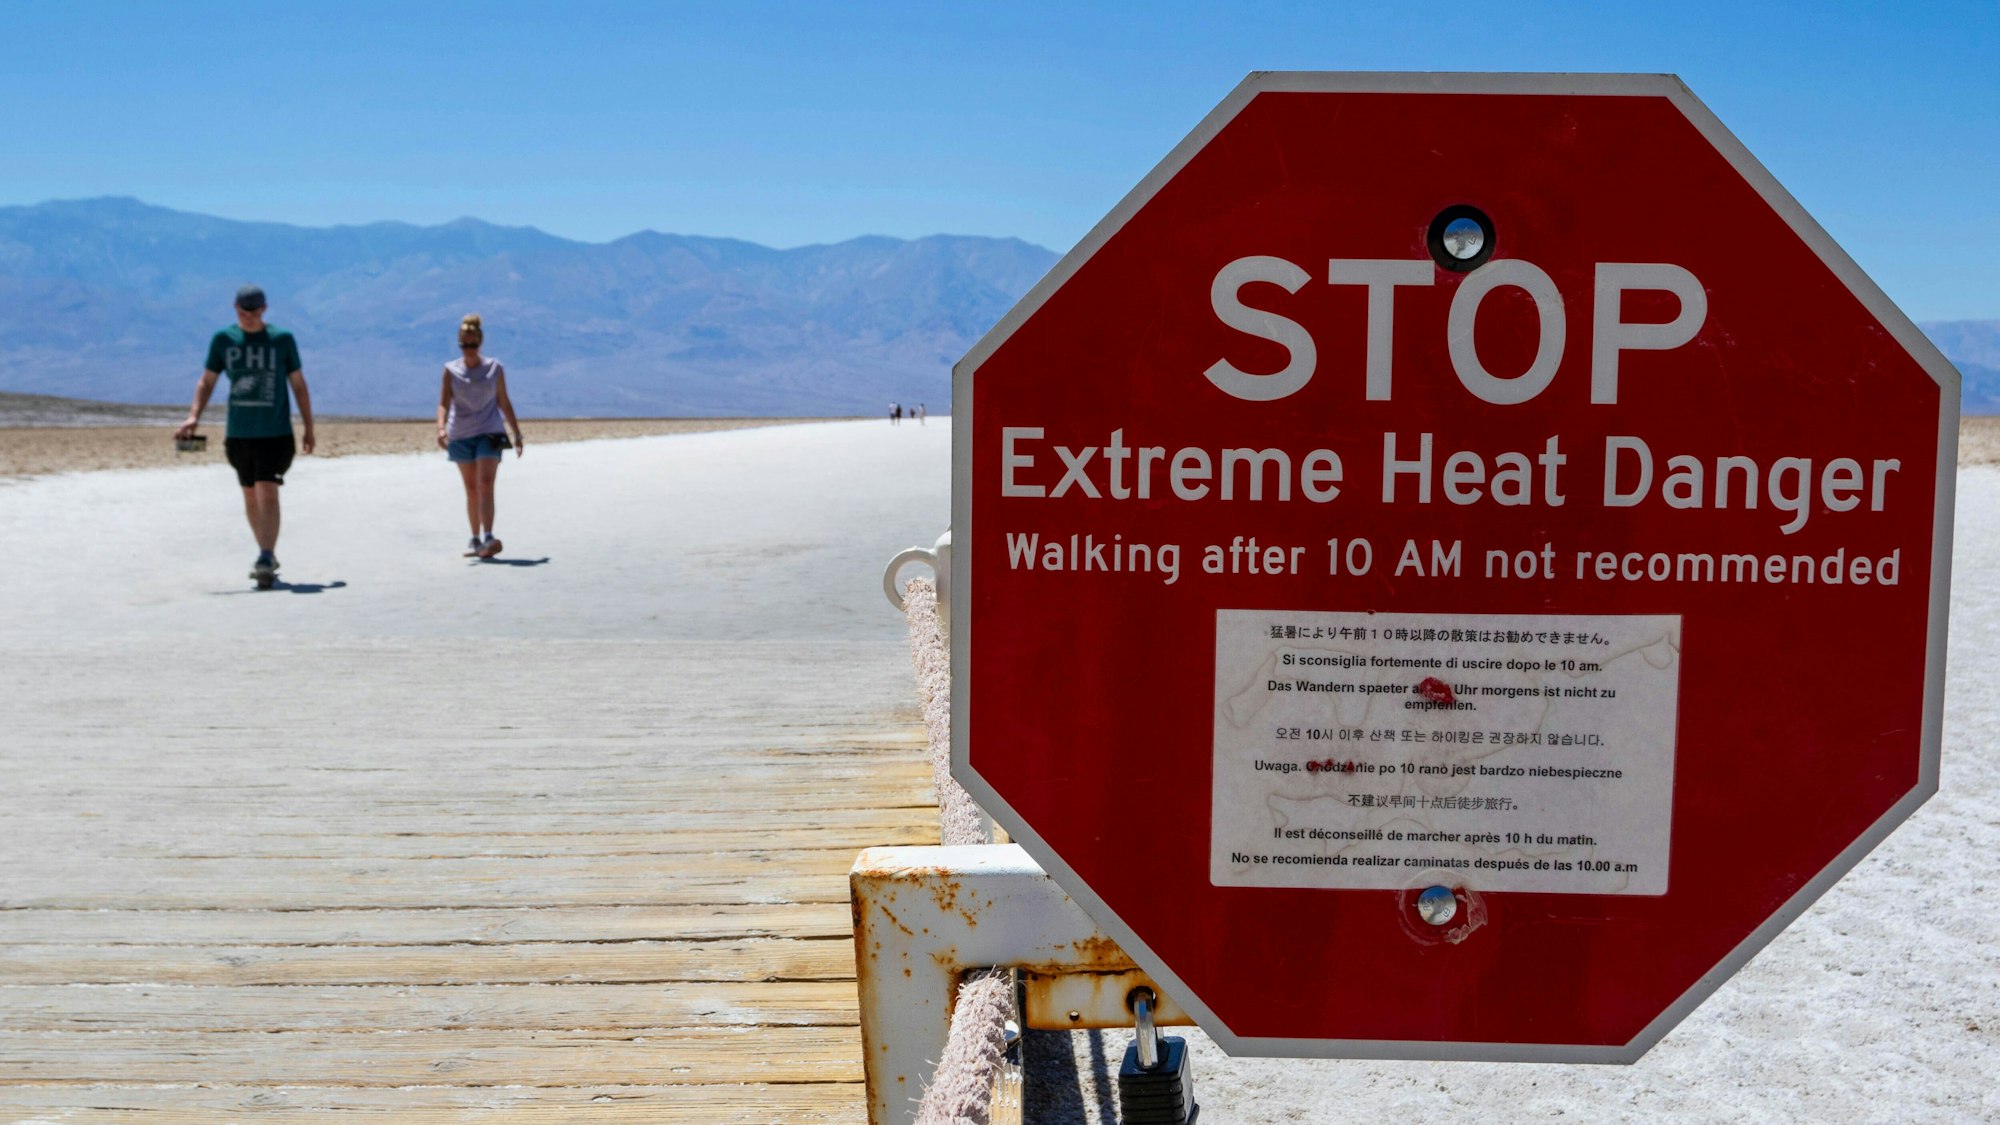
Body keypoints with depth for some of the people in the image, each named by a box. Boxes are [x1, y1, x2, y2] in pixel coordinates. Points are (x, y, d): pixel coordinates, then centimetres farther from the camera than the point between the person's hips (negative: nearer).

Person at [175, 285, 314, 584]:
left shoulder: (282, 339, 0)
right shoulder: (223, 339, 4)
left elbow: (298, 385, 7)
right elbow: (207, 382, 8)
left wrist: (308, 428, 6)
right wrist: (194, 417, -7)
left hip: (275, 433, -3)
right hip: (238, 433, 3)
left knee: (267, 493, -14)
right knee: (250, 497, 11)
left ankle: (266, 559, -17)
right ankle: (267, 555, 24)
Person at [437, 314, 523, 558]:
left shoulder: (495, 369, 2)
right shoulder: (451, 370, 1)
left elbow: (504, 402, 9)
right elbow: (444, 403, -6)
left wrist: (517, 433, 9)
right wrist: (441, 428, -24)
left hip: (489, 434, -2)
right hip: (461, 435, 2)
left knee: (485, 484, -17)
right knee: (471, 489, 9)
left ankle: (488, 538, -25)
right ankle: (475, 539, 17)